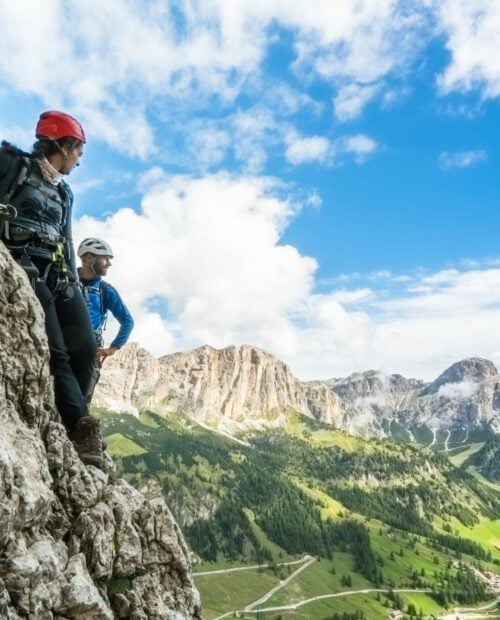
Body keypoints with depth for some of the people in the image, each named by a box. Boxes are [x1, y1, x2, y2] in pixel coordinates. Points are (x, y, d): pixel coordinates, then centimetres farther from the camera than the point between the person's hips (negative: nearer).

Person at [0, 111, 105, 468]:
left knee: (85, 349, -5)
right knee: (56, 354, -16)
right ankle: (82, 429, -17)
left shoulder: (64, 193, 25)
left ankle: (69, 425, 6)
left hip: (60, 277, 7)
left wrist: (74, 284, 14)